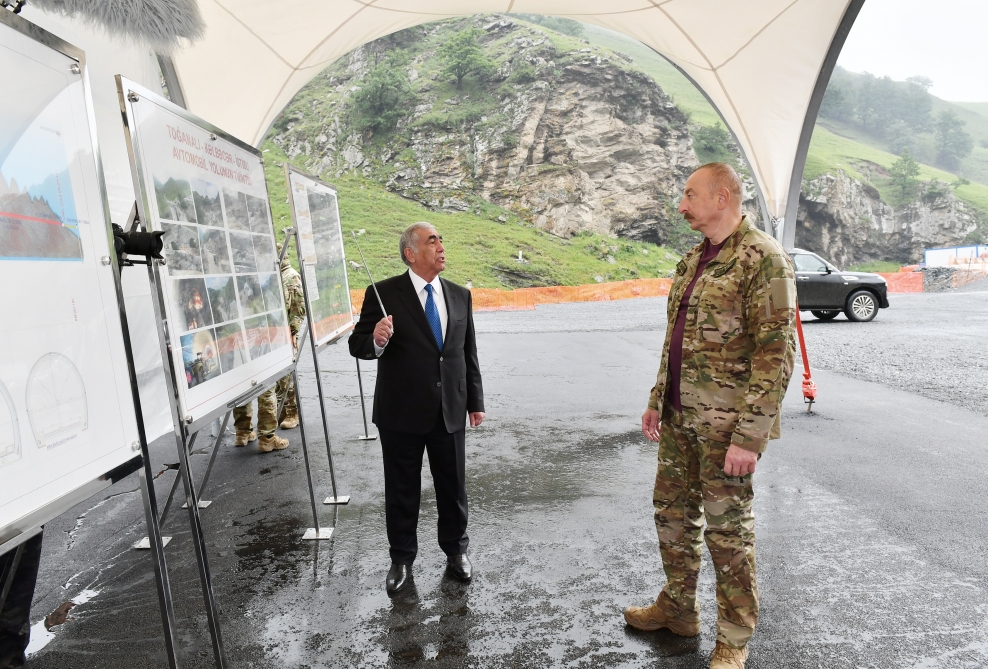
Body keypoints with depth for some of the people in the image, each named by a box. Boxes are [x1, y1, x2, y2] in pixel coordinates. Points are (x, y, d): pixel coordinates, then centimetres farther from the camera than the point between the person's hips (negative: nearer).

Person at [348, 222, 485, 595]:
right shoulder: (384, 294, -8)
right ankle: (402, 558, 31)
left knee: (453, 486, 15)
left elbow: (469, 353, 12)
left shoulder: (460, 296, 7)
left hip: (450, 411, 3)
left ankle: (456, 550, 36)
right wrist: (376, 340, -30)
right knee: (402, 490, 11)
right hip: (401, 411, -3)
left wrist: (475, 402, 13)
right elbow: (358, 344, -7)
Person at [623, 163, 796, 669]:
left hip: (725, 425, -8)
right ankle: (678, 608, 38)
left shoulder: (763, 259, -14)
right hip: (679, 418, 8)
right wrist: (657, 400, 16)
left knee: (728, 528, 5)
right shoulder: (693, 259, 12)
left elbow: (775, 354, -18)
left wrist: (750, 435, -20)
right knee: (672, 512, 17)